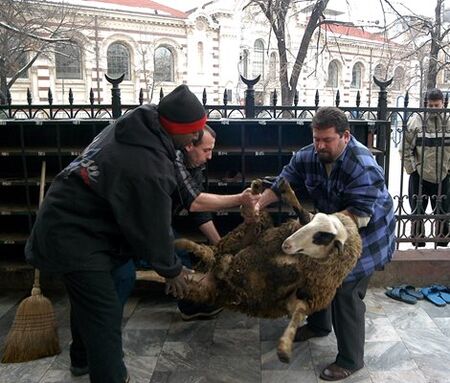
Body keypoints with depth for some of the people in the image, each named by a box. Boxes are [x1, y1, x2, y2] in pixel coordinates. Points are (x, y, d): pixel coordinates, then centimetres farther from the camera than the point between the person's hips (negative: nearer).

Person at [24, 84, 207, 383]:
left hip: (68, 218, 10)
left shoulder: (135, 125, -3)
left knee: (88, 297, 25)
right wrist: (172, 270, -3)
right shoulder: (147, 168, -31)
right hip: (74, 236, -10)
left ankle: (83, 358, 46)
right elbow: (153, 228, -19)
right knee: (104, 313, -4)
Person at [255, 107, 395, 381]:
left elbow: (360, 215, -34)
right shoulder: (308, 156, -13)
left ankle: (351, 360, 11)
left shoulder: (363, 166, -32)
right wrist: (258, 204, -25)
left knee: (346, 292, -7)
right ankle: (319, 324, 47)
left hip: (365, 236, -7)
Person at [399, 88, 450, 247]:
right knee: (417, 212, 10)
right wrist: (412, 168, -6)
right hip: (419, 176, -2)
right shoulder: (416, 121, -7)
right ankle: (418, 242, 25)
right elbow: (405, 148, -4)